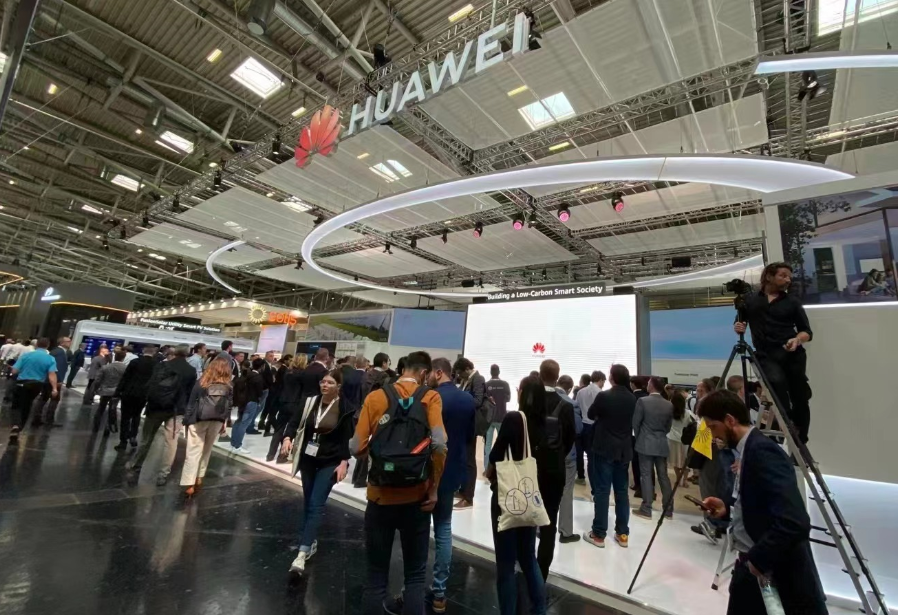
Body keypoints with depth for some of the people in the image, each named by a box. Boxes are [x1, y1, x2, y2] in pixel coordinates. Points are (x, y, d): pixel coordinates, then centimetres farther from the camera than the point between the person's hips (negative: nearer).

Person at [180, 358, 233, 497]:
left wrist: (186, 420, 4)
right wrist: (223, 422, 9)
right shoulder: (228, 387, -2)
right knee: (206, 451, 18)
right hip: (217, 422, 2)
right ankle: (199, 478, 25)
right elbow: (229, 406, -2)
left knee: (194, 452, 0)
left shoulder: (201, 382, -4)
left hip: (198, 421, -2)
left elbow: (191, 402, -3)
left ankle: (189, 484, -2)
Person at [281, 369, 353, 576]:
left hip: (330, 462, -5)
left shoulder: (345, 409, -12)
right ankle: (311, 540, 35)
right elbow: (295, 422, -2)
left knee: (316, 505, -9)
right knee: (308, 502, 16)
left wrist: (344, 462, -17)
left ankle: (302, 554, -8)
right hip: (308, 459, 5)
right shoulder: (310, 402, -1)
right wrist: (288, 437, -22)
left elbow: (348, 438, -10)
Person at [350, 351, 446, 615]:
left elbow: (356, 447, -8)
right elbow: (439, 443, -19)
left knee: (376, 576, 16)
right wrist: (434, 487, -7)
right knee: (415, 575, 18)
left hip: (381, 495, 1)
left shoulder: (375, 397, -4)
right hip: (416, 496, 0)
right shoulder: (430, 398, -7)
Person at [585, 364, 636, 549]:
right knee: (622, 490, 12)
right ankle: (622, 534, 19)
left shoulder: (604, 396, -16)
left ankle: (599, 534, 7)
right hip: (624, 449, 5)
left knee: (602, 490, 0)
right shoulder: (632, 398, 0)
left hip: (605, 448, -5)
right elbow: (631, 419, 15)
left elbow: (590, 415, -1)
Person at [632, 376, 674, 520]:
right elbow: (668, 426, 7)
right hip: (662, 444, 4)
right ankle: (668, 509, 19)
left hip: (645, 443, -4)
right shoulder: (669, 404, 0)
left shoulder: (642, 401, -13)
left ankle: (646, 509, 5)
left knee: (646, 475, 0)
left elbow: (636, 423, -8)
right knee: (663, 476, 11)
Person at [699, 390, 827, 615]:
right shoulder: (749, 448, 5)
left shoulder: (762, 451, -24)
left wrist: (759, 558, -22)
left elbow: (794, 522, -30)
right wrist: (727, 506, 3)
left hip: (779, 575, -9)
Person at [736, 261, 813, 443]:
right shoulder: (749, 299, 11)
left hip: (793, 354, 2)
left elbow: (807, 331, 10)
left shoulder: (792, 301, 11)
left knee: (800, 398, 4)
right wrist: (738, 327, -7)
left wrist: (797, 340, -12)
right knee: (776, 381, -31)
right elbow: (740, 322, 17)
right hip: (766, 355, -1)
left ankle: (800, 442, 20)